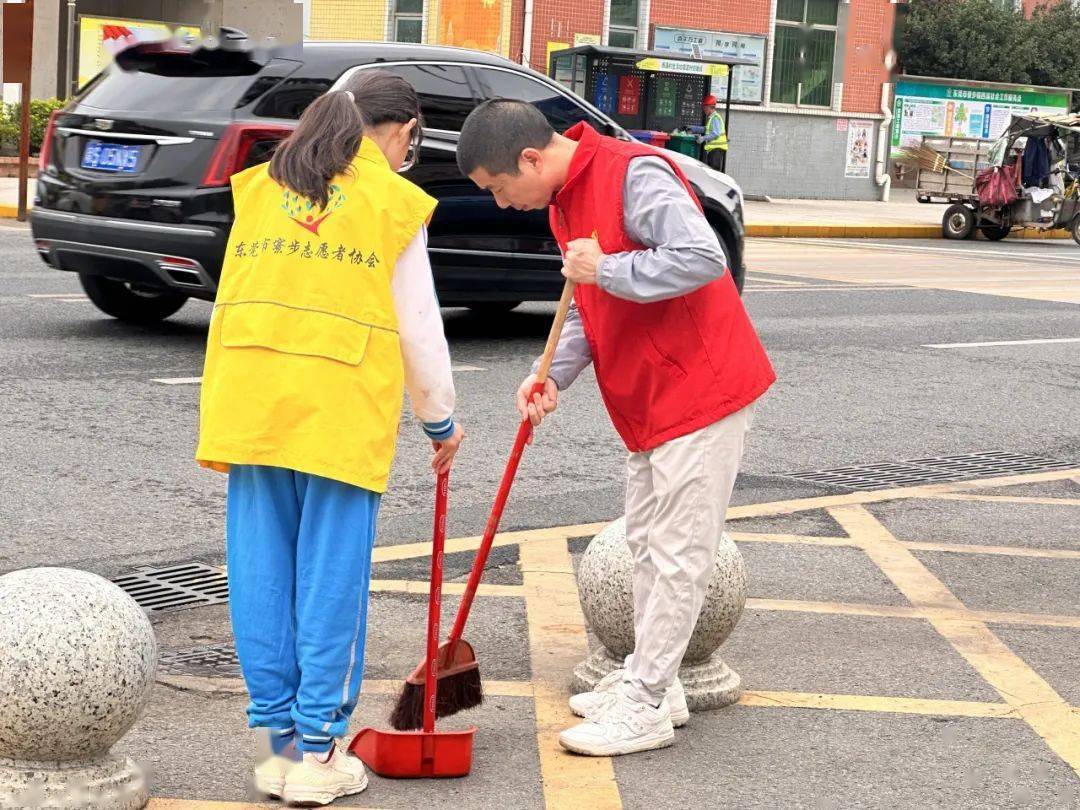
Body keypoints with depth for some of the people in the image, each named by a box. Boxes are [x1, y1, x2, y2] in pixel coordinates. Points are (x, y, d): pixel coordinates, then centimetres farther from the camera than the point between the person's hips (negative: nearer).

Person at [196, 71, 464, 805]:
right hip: (342, 414, -4)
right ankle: (318, 751, 7)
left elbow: (237, 302, 15)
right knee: (330, 581, 3)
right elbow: (419, 327, 4)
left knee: (263, 574, 8)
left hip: (252, 406, 4)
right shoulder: (394, 202, 2)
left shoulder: (261, 187, 14)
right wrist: (441, 419, 17)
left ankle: (281, 741, 14)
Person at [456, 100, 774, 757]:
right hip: (649, 399, 10)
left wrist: (606, 269, -23)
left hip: (701, 388, -10)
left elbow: (703, 258, -30)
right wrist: (554, 376, 0)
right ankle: (651, 681, 28)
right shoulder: (564, 201, 10)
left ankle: (645, 708, 1)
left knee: (677, 554, -4)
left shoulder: (634, 173, -21)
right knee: (648, 544, 17)